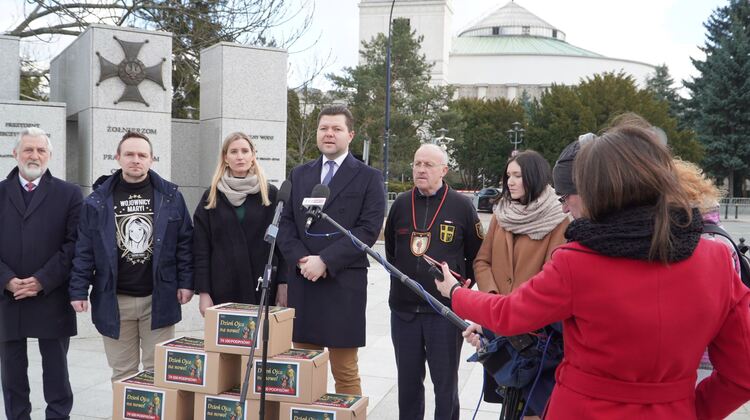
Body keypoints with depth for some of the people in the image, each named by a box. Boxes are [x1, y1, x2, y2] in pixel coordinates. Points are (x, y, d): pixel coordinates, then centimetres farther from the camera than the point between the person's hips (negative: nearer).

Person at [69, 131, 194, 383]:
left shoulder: (170, 196, 2)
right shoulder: (99, 201, 2)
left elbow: (185, 242, 5)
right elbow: (84, 250, 4)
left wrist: (186, 282, -1)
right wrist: (79, 291, -2)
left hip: (159, 298, 0)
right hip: (113, 300, 1)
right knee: (122, 374, 10)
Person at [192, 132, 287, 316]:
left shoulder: (270, 194, 5)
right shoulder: (212, 197, 7)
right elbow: (201, 248, 4)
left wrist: (283, 284, -5)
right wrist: (203, 291, -3)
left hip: (262, 288, 0)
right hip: (223, 289, 1)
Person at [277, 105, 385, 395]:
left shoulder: (368, 177, 2)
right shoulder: (299, 175, 15)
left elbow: (368, 229, -8)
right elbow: (285, 223, 9)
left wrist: (325, 261, -15)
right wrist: (301, 259, -8)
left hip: (343, 284, -4)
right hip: (302, 282, 4)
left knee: (345, 372, 2)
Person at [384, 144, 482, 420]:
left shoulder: (461, 206, -4)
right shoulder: (401, 204, 6)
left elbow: (478, 255, 3)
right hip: (403, 309, 4)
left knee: (445, 381, 6)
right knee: (408, 380, 14)